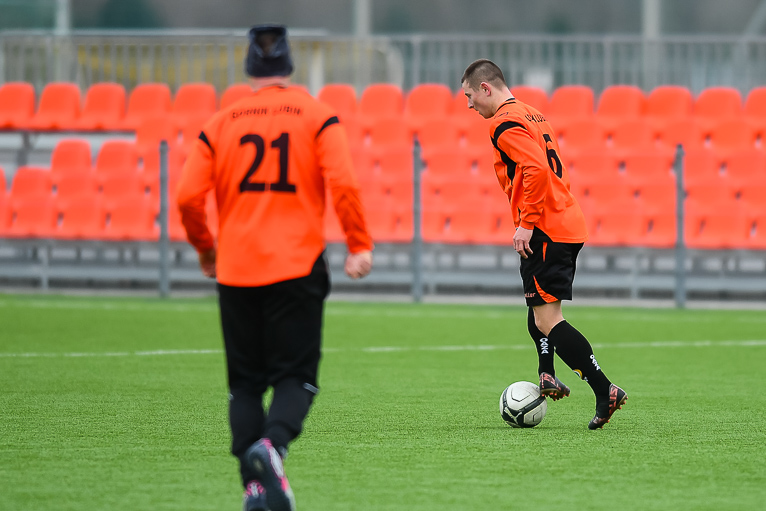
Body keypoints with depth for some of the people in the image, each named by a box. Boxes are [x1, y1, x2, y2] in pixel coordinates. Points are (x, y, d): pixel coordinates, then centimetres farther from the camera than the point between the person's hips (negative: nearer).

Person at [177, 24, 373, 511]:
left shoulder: (220, 123, 7)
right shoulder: (318, 115, 2)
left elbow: (188, 196, 1)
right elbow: (344, 183, -12)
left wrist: (205, 248, 16)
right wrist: (360, 245, -6)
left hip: (236, 270, 2)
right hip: (298, 266, -2)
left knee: (246, 382, 9)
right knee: (296, 375, 1)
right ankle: (272, 444, -27)